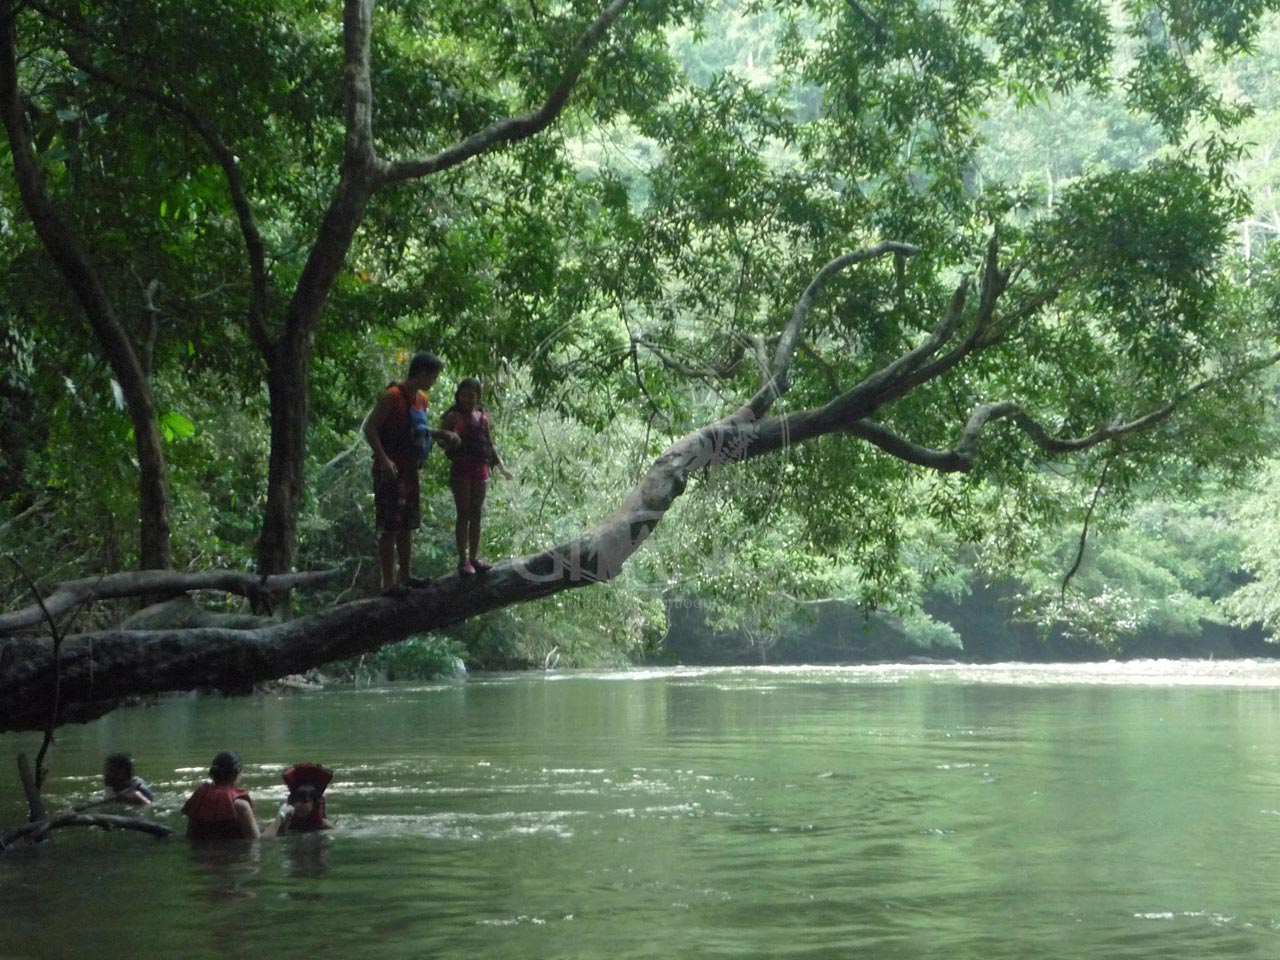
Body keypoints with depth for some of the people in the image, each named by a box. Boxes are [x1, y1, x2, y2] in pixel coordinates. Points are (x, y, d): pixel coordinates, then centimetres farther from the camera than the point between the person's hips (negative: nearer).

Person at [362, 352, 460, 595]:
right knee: (390, 526, -7)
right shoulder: (392, 396, -15)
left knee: (408, 524, 15)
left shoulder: (421, 399, 12)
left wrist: (442, 434, 12)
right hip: (391, 471, -9)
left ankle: (405, 575, 25)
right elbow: (369, 427, -18)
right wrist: (383, 459, -25)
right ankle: (388, 582, -4)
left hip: (410, 469, 9)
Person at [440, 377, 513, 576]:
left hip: (480, 468, 5)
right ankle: (463, 560, 2)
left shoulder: (483, 416, 10)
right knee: (464, 514, -3)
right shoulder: (454, 417, -4)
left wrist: (501, 466, 14)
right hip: (461, 469, -5)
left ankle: (474, 557, 15)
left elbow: (489, 443, 18)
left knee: (476, 514, 9)